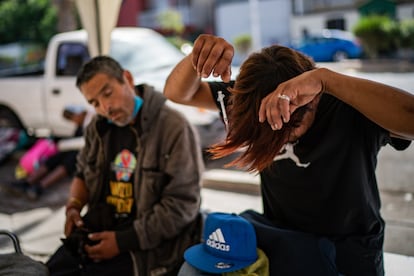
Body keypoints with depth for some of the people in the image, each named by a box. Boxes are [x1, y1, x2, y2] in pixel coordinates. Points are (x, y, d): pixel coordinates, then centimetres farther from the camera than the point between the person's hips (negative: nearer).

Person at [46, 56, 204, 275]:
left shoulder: (175, 129, -16)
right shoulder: (99, 127, 8)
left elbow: (182, 205, -18)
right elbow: (83, 174, 24)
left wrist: (123, 241, -17)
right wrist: (74, 205, 2)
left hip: (147, 242, -6)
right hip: (98, 230, 6)